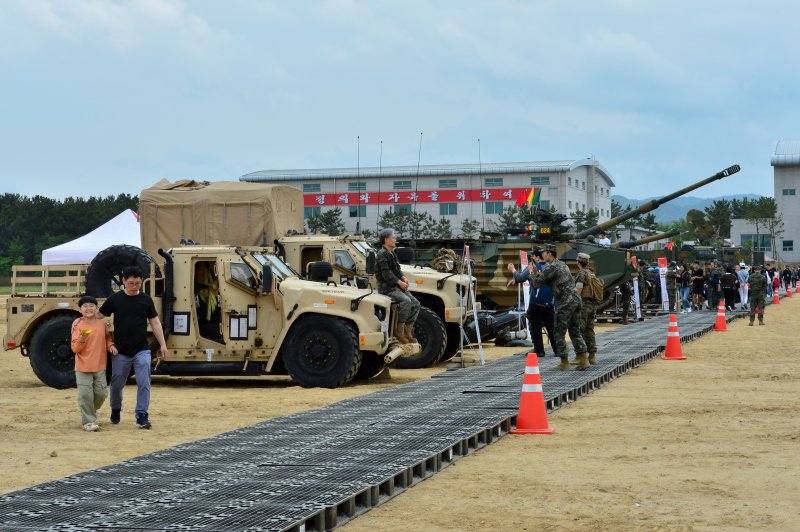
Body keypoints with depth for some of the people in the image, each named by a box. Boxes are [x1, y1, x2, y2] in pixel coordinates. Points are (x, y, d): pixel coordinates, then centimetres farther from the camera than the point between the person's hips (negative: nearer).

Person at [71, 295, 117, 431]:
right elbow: (74, 348, -9)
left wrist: (110, 345, 1)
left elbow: (107, 337, 21)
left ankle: (91, 411, 35)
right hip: (83, 367, -4)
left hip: (100, 366, 4)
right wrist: (81, 340, -27)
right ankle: (88, 421, 6)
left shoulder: (102, 323, 2)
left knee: (101, 393, 9)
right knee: (85, 394, -5)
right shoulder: (78, 326, -8)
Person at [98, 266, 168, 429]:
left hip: (142, 350, 0)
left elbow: (155, 322, 6)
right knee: (117, 383, 12)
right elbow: (98, 315, 2)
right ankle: (115, 410, 36)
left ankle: (142, 416, -4)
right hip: (121, 351, 0)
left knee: (144, 384, -9)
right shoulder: (114, 299, -2)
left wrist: (162, 344, 3)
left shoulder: (146, 299, 1)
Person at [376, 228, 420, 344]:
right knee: (406, 301, -30)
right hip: (386, 287, -10)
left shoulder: (392, 254, 18)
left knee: (415, 304, -1)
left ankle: (407, 331, 1)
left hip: (396, 286, 10)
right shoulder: (382, 254, -12)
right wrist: (399, 282, -18)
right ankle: (399, 330, -20)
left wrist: (403, 277, 0)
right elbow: (386, 273, -19)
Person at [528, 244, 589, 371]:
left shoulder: (552, 267, -10)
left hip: (564, 303, -9)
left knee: (559, 333, 1)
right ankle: (583, 359, 3)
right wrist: (538, 274, 18)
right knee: (575, 332, 11)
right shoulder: (562, 264, 19)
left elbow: (536, 283, -7)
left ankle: (564, 362, 2)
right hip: (575, 300, 9)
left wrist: (534, 275, 12)